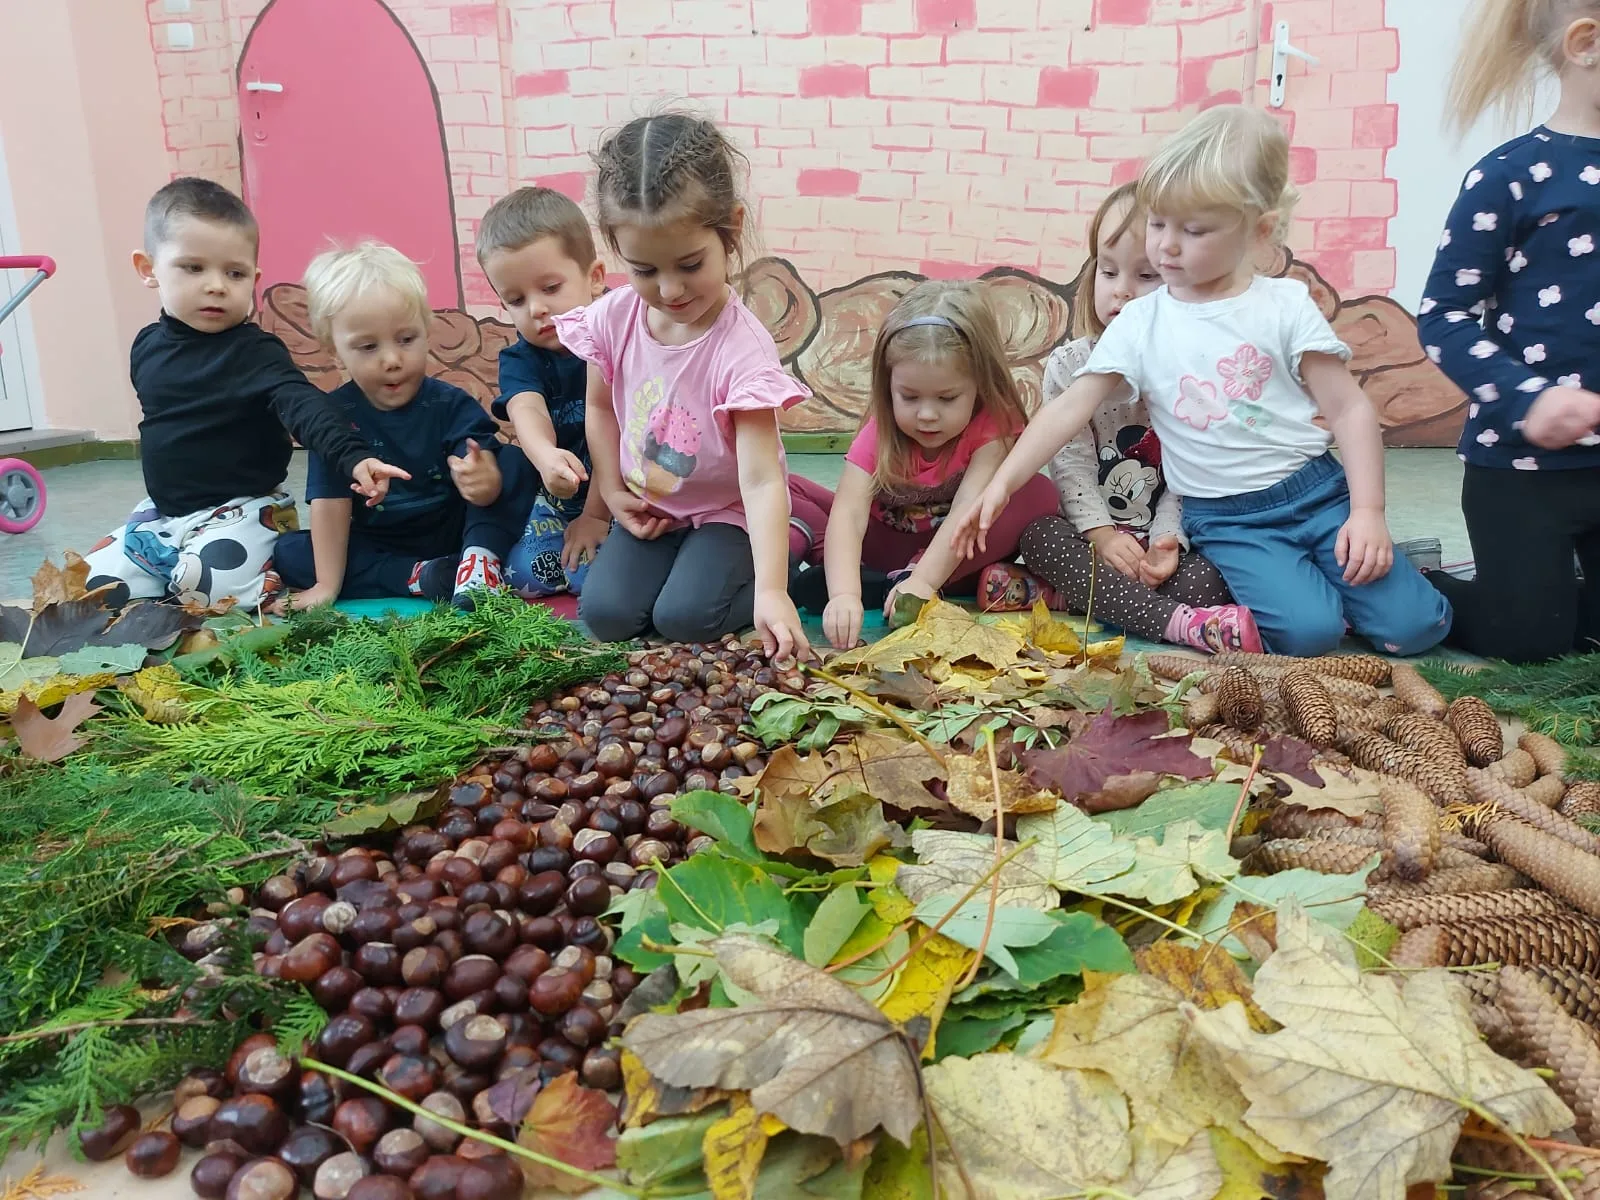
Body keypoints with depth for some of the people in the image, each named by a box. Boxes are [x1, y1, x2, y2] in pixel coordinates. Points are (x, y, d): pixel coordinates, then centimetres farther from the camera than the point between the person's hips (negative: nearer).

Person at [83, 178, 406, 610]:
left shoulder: (255, 351, -16)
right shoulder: (148, 346, 3)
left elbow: (304, 407, -33)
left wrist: (351, 456, -51)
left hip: (244, 508, -6)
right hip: (163, 510, 6)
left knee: (209, 584, -29)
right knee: (96, 586, -2)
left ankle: (269, 577, 1)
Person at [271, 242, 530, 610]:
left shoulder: (453, 405, -12)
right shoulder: (335, 414, -8)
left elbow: (491, 482, -25)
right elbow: (329, 503, -10)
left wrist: (486, 483, -50)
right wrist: (327, 586, -14)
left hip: (454, 540, -2)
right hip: (376, 550, 3)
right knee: (288, 551, -17)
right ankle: (422, 578, -24)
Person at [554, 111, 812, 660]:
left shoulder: (742, 347, -26)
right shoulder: (612, 318, -11)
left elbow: (761, 479, -31)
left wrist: (770, 590, -40)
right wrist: (612, 491, -1)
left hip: (727, 512, -4)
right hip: (648, 511, 4)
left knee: (684, 616, -23)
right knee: (606, 613, -15)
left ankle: (781, 564, 5)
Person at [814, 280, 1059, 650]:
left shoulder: (993, 424, -20)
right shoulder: (881, 429, -18)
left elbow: (968, 510, -33)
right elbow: (849, 512, -32)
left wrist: (922, 580, -48)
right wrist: (844, 593, -50)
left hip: (957, 555, 0)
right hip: (889, 545, 0)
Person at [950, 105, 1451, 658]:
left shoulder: (1286, 305, -3)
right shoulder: (1140, 322, -1)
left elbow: (1349, 410, -2)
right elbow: (1069, 409, -5)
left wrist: (1368, 512, -11)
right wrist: (1002, 483, -15)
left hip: (1318, 492, 1)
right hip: (1226, 520, 0)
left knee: (1414, 625, -10)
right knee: (1308, 630, -22)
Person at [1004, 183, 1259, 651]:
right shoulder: (1069, 365, -1)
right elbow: (1071, 462, -7)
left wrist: (1168, 538, -21)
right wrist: (1100, 534, -19)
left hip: (1164, 536, -1)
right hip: (1093, 530, 1)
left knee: (1208, 578, -29)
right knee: (1039, 535, -30)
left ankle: (1072, 593, -23)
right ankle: (1181, 623, -35)